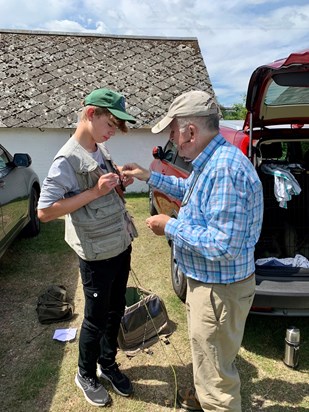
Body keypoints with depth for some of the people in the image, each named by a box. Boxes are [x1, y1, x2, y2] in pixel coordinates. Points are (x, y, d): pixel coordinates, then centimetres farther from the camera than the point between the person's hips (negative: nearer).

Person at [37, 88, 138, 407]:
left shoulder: (100, 149, 5)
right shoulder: (68, 159, -19)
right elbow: (45, 212, -22)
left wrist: (120, 183, -3)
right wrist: (95, 191, -25)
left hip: (121, 246, 8)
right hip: (97, 255, -7)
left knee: (115, 311, 20)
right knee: (96, 318, 11)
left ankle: (108, 364, 44)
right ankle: (86, 375, 38)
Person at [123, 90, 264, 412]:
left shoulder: (225, 169, -32)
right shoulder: (212, 160, 2)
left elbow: (223, 246, -33)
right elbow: (192, 190, 22)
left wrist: (171, 227, -22)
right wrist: (149, 177, 18)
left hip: (220, 290, -11)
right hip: (205, 280, 11)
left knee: (216, 366, 12)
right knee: (205, 351, 31)